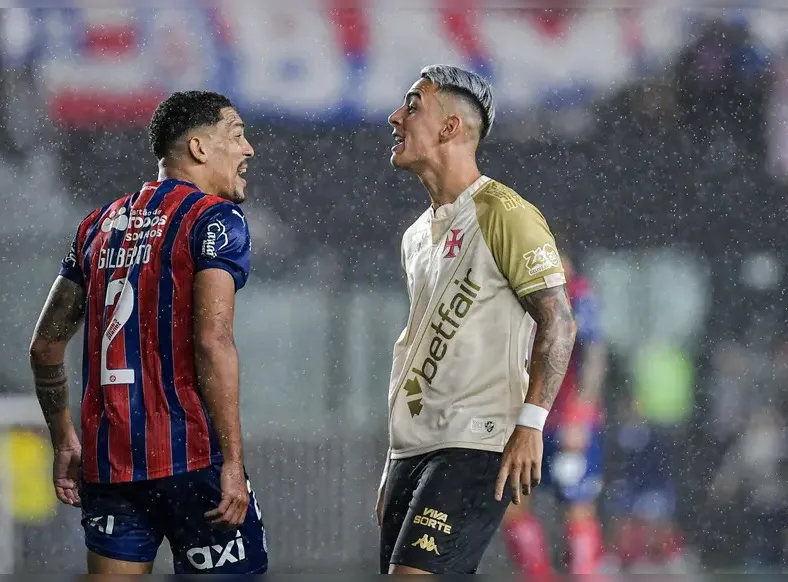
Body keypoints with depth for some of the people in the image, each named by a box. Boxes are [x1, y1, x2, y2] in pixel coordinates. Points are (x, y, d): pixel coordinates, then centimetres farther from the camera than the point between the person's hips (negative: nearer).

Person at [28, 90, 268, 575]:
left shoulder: (100, 225, 16)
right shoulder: (216, 219, -5)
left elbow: (46, 345, 17)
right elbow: (213, 340, -17)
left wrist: (65, 442, 26)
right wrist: (233, 462, -17)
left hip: (106, 461, 6)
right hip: (189, 456, -6)